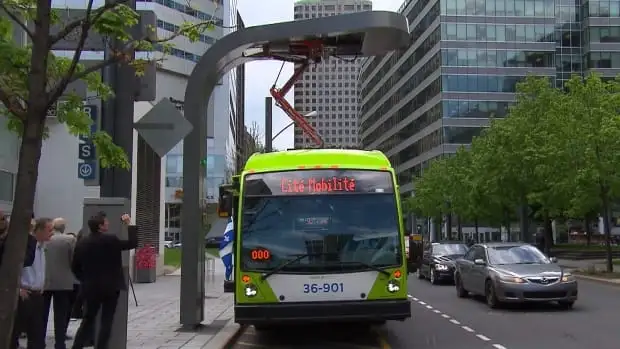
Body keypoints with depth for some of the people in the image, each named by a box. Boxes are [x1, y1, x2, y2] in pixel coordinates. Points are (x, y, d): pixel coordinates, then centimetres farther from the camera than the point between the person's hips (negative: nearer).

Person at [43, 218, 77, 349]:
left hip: (43, 281, 2)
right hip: (63, 282, -2)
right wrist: (71, 274, 11)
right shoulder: (70, 240, -7)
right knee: (61, 315, 2)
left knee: (42, 314, 11)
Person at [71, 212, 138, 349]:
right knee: (106, 321, 2)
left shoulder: (82, 243, 3)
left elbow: (75, 267, 7)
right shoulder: (110, 240, -13)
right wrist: (129, 225, -2)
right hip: (110, 287, -5)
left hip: (90, 287, 5)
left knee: (88, 319, 15)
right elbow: (132, 244, -8)